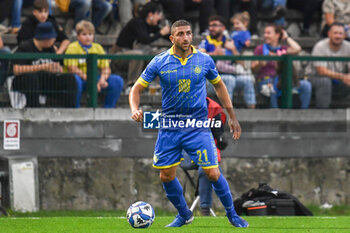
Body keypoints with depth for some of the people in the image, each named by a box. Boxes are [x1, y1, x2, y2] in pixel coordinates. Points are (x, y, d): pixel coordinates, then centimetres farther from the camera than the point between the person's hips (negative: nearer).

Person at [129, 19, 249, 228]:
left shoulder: (204, 60, -1)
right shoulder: (160, 62, -5)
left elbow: (219, 85, 14)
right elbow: (137, 88, 1)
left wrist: (232, 116, 13)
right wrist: (135, 109, -19)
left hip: (198, 126, -1)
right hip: (169, 125, 1)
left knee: (213, 174, -8)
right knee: (166, 176, 4)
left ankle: (232, 214, 12)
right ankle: (184, 214, 27)